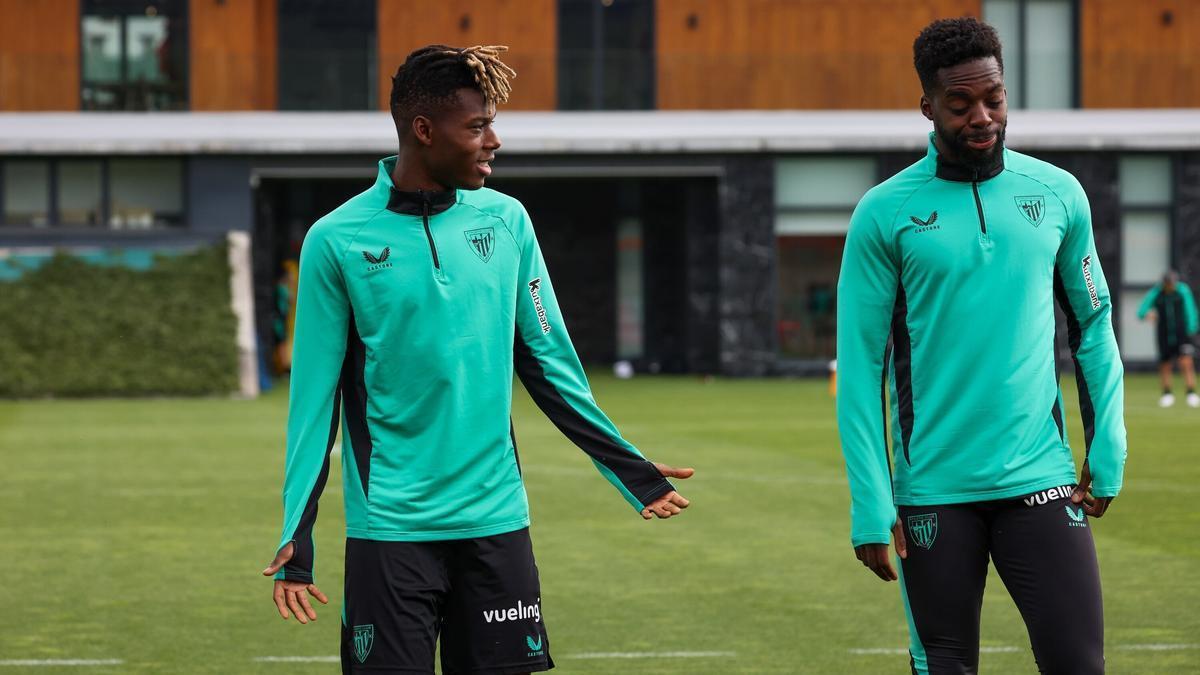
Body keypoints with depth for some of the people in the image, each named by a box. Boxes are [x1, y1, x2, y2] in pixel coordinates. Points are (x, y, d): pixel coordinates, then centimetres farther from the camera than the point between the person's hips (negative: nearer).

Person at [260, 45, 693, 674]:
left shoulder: (506, 220, 4)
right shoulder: (337, 240, -5)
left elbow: (549, 363, 11)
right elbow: (314, 395, -2)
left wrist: (632, 470, 11)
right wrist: (296, 535, -6)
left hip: (496, 521, 3)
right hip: (390, 529, -3)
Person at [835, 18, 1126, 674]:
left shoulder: (1057, 194, 4)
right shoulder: (884, 214, -3)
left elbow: (1094, 326, 12)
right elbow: (859, 367, -4)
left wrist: (1107, 449, 4)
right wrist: (869, 504, -9)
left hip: (1040, 478, 1)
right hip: (934, 491, -1)